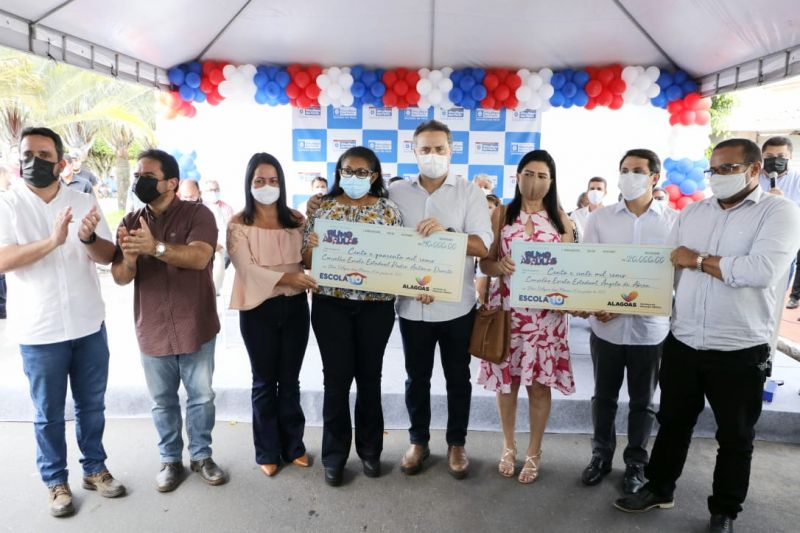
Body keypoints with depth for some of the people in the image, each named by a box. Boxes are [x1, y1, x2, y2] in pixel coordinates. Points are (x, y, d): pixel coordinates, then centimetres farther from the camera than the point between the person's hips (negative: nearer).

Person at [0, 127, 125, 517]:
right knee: (48, 413, 11)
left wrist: (88, 238, -25)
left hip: (90, 325, 2)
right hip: (39, 331, -2)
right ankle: (56, 482, 29)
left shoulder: (85, 203, 3)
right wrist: (52, 241, -31)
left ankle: (94, 469, 32)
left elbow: (108, 256, -3)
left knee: (92, 405, 15)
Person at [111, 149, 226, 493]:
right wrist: (128, 258, -26)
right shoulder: (130, 222, 3)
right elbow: (120, 278, -4)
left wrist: (156, 247, -41)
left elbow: (199, 257, -26)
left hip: (195, 327, -3)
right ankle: (170, 459, 34)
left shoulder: (197, 214, -9)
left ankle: (201, 455, 31)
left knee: (201, 396, 11)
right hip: (152, 331, 3)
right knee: (163, 401, 16)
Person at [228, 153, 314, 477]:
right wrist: (285, 277, -27)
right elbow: (246, 268, -15)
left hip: (295, 306, 3)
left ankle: (293, 445, 29)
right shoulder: (239, 225, -4)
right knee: (265, 381, 10)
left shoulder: (296, 220, 6)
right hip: (258, 309, -2)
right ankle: (267, 451, 26)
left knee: (290, 380, 13)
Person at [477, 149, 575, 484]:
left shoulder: (561, 219, 5)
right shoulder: (501, 215, 2)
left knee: (539, 384, 7)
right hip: (507, 309, 0)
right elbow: (484, 263, 0)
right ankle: (508, 446, 32)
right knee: (506, 380, 10)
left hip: (546, 313, 1)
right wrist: (500, 266, -22)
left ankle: (534, 452, 28)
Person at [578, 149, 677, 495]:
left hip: (649, 326, -1)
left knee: (642, 400, 14)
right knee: (604, 395, 15)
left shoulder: (675, 221, -2)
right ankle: (601, 455, 34)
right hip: (605, 324, 1)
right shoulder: (600, 219, 2)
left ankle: (636, 462, 33)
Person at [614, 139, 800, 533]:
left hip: (740, 352, -4)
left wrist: (698, 260, -14)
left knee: (734, 437, 15)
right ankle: (659, 488, 38)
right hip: (681, 343, 4)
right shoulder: (691, 213, 7)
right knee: (673, 422, 19)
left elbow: (762, 271, -25)